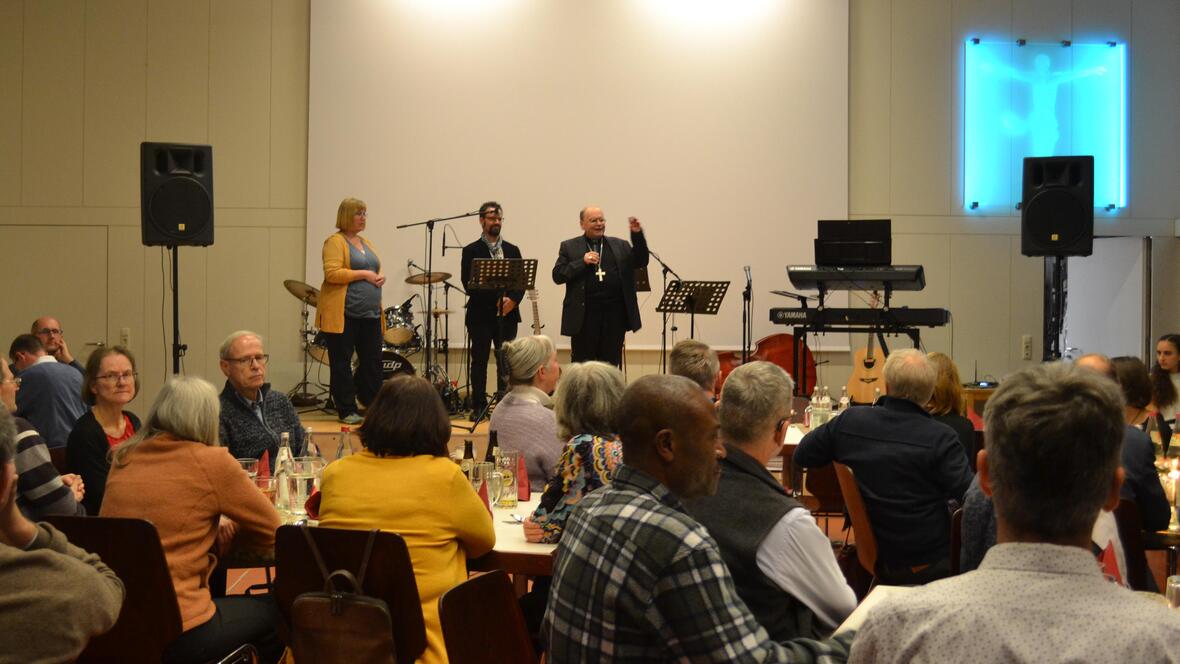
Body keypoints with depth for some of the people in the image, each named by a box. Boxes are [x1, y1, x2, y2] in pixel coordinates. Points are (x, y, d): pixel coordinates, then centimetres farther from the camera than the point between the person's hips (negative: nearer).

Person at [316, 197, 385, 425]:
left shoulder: (366, 243, 19)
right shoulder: (335, 241, -6)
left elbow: (375, 270, 27)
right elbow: (332, 273, -17)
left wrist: (380, 277, 4)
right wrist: (363, 274, -15)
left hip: (369, 313, 8)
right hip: (343, 313, -7)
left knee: (372, 361, 7)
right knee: (342, 363, 0)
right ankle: (347, 411, 5)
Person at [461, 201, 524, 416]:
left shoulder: (512, 250, 13)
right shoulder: (471, 251, 2)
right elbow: (468, 284, -8)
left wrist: (513, 300, -11)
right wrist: (496, 299, -15)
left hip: (507, 315, 3)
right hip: (481, 315, -3)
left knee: (506, 363, 2)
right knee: (479, 362, 3)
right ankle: (479, 406, 10)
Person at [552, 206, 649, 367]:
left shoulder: (620, 246, 14)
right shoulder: (569, 247, 7)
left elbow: (641, 262, 5)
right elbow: (557, 276, -1)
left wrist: (637, 234, -6)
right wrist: (582, 262, -12)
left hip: (615, 314, 2)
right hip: (584, 315, -2)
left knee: (611, 364, 7)